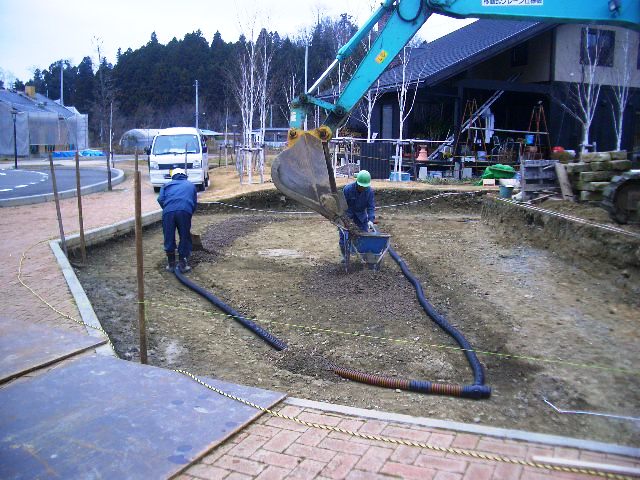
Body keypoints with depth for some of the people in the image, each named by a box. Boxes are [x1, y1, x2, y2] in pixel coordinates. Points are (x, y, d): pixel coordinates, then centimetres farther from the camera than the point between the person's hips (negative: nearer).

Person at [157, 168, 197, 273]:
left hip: (168, 212, 1)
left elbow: (160, 199, 13)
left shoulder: (167, 185, 29)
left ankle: (171, 264, 19)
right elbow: (195, 203, 22)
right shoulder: (190, 185, 31)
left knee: (169, 238, 12)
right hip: (185, 211, -1)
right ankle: (183, 264, 13)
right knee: (185, 238, 11)